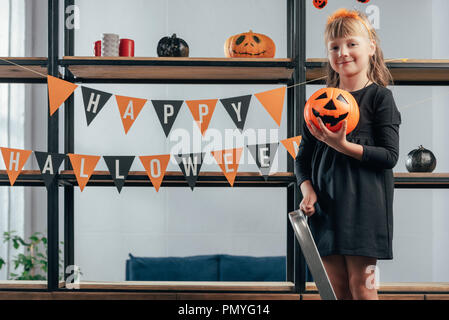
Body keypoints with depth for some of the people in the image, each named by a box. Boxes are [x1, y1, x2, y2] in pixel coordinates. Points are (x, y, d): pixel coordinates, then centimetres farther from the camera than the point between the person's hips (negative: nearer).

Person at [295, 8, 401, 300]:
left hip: (363, 201, -4)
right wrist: (307, 190, -5)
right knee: (336, 286, 6)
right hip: (326, 203, 5)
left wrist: (342, 145, -20)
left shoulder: (379, 96, -1)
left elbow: (389, 155, -9)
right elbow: (303, 157, 14)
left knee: (361, 283, -4)